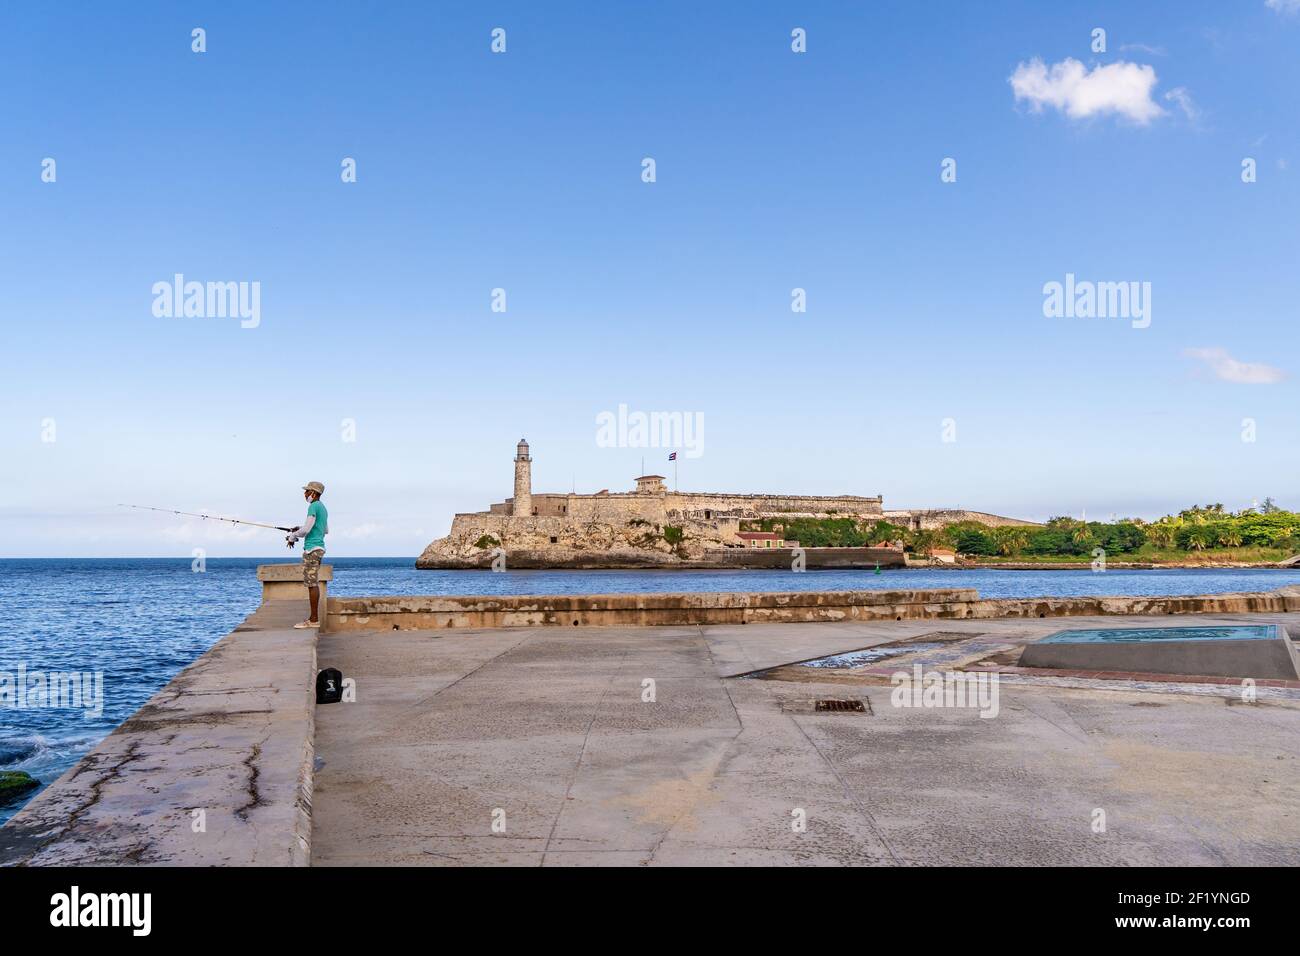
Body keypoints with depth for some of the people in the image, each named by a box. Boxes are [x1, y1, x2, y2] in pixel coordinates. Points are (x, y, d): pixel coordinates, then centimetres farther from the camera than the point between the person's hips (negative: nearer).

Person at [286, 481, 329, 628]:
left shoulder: (313, 507, -12)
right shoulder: (323, 508, 18)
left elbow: (307, 529, -18)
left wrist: (292, 537, 0)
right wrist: (300, 528, 23)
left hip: (312, 548, -10)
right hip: (319, 547, 10)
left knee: (312, 583, -9)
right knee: (313, 583, 11)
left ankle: (314, 620, -9)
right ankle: (314, 618, 13)